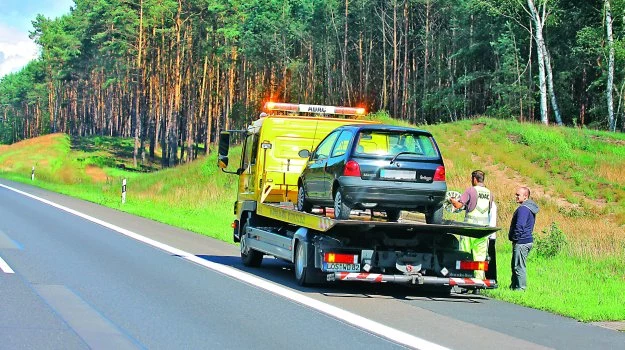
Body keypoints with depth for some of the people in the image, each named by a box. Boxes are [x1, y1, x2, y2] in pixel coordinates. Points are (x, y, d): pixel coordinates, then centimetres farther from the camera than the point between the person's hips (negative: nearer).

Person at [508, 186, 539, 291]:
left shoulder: (523, 209, -18)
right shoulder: (530, 208, 16)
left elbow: (519, 226, -24)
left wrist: (514, 239, -12)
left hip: (521, 242, -11)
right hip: (528, 240, 11)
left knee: (518, 267, -6)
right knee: (515, 265, 17)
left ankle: (520, 288, -3)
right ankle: (513, 287, 23)